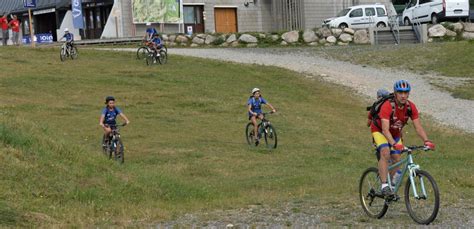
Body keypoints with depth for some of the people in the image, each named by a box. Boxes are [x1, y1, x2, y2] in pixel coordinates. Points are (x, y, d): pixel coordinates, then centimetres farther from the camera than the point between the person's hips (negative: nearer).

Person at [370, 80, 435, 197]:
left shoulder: (411, 107, -20)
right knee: (385, 153, -28)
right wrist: (394, 144, -58)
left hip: (395, 133, 5)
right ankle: (384, 186, -29)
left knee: (396, 159, 0)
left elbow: (418, 127, -20)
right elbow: (385, 129, -43)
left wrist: (427, 141, -37)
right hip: (379, 130, -5)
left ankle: (392, 187, 19)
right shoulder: (387, 106, -36)